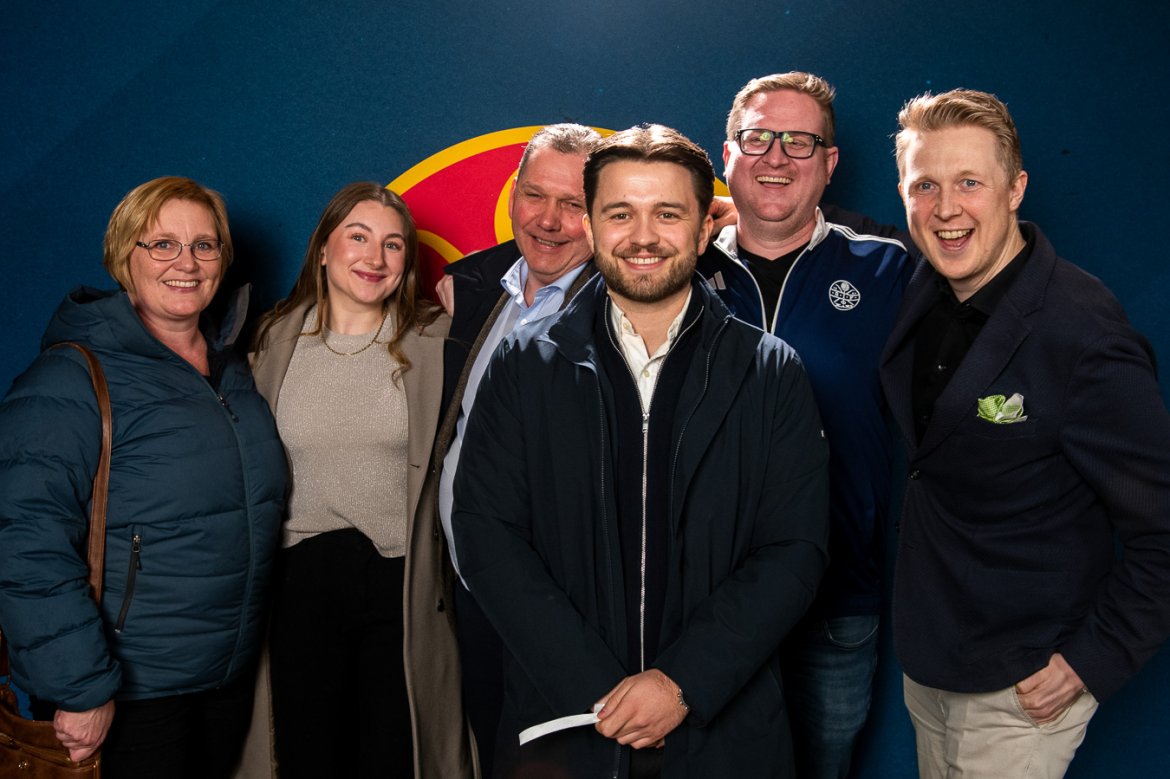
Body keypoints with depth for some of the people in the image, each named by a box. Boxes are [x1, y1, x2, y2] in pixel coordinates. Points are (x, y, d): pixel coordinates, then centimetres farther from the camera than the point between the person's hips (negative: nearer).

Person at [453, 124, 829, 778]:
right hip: (563, 721, 0)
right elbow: (488, 535, -6)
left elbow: (795, 551, -5)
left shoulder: (772, 373, 0)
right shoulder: (523, 366, 0)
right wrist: (596, 688, -13)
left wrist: (685, 683, -15)